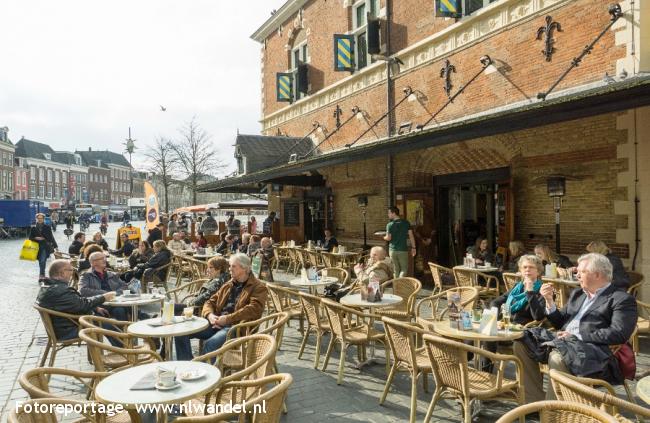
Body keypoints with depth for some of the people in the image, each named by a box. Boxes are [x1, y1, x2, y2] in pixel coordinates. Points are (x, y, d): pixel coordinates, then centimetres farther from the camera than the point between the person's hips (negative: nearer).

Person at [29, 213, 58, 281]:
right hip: (37, 247, 2)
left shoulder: (47, 228, 2)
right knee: (41, 262, 9)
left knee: (42, 261, -15)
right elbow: (30, 238, 7)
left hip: (45, 247, -2)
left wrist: (55, 246, 2)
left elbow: (51, 238, 4)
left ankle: (41, 275, -16)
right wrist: (36, 238, -13)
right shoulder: (33, 228, 6)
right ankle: (42, 275, 23)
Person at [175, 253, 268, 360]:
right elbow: (211, 302, 20)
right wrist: (210, 315, -4)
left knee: (210, 343, -35)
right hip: (216, 323, 7)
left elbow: (253, 309, -16)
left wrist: (228, 318, -20)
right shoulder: (228, 285, 22)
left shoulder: (258, 287, 0)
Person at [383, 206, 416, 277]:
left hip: (392, 250, 0)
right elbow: (411, 236, -1)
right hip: (403, 250, 0)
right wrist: (413, 247, 5)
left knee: (396, 269, 12)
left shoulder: (390, 225, -6)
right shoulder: (406, 223, 0)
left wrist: (384, 238, 14)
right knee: (404, 269, 5)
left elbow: (388, 238, -8)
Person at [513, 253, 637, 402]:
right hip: (564, 341, 8)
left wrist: (577, 336, -16)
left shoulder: (623, 299, 0)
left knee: (558, 357, -36)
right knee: (522, 343, -10)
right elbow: (560, 323, 24)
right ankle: (537, 402, -5)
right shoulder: (577, 294, 23)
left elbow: (619, 334, -14)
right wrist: (549, 300, 6)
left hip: (591, 348, -8)